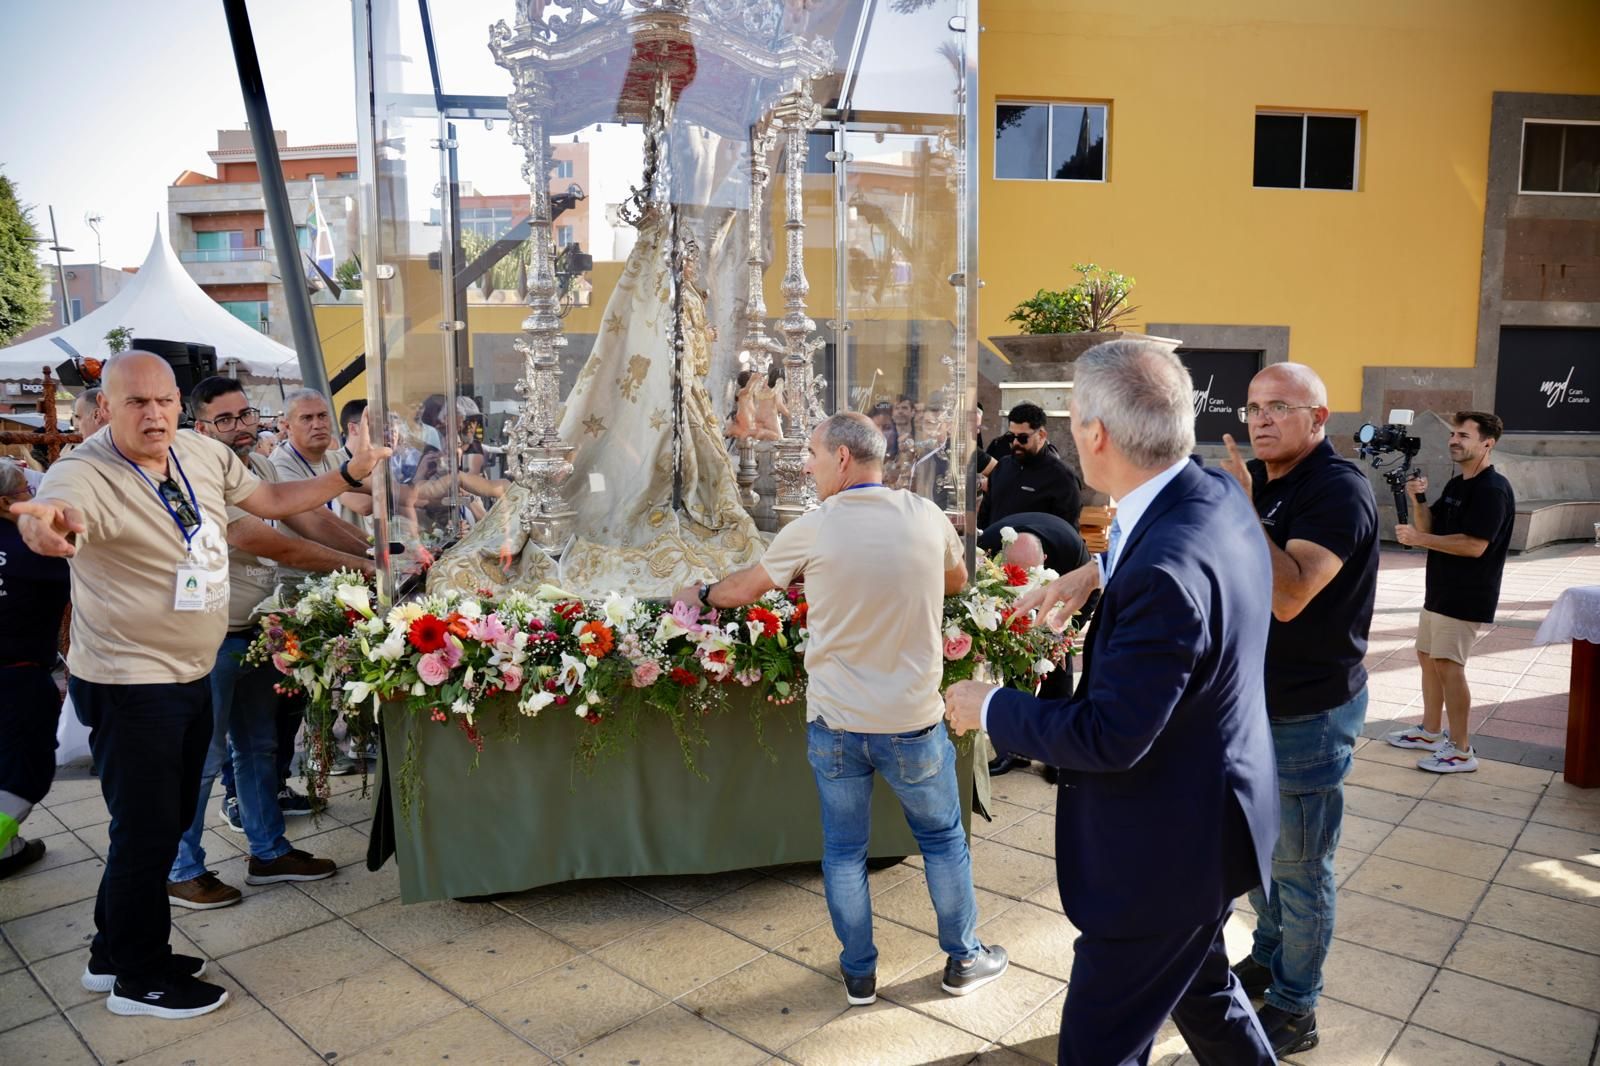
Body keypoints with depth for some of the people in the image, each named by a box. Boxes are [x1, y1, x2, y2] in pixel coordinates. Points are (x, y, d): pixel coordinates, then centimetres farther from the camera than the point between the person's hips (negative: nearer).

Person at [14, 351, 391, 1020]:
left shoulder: (201, 453, 0)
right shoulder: (86, 475, -22)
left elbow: (271, 501, 12)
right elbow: (54, 510, -44)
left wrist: (349, 474, 2)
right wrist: (43, 524, -68)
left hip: (192, 673, 8)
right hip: (129, 683, -8)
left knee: (171, 817, 20)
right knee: (148, 829, 4)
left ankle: (117, 949, 40)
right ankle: (140, 980, 26)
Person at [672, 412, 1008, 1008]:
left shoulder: (812, 530, -11)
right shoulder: (927, 518, -7)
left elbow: (743, 589, 5)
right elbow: (955, 581, 15)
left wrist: (701, 593, 25)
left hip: (835, 722, 0)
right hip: (912, 722, 1)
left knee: (843, 851, 17)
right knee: (943, 839, 20)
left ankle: (859, 974, 30)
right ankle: (964, 960, 35)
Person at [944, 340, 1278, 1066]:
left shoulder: (1166, 573, -34)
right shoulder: (1217, 493, -5)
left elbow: (1109, 738, -29)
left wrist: (988, 707, -16)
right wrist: (1100, 571, 9)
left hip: (1168, 849, -9)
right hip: (1209, 818, 9)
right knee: (1200, 985, 31)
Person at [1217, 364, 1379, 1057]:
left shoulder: (1339, 489, -20)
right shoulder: (1255, 481, 5)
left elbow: (1289, 596, -32)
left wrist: (1241, 510, -34)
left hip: (1310, 713, -8)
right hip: (1252, 700, 8)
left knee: (1299, 866, 7)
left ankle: (1294, 1010, 25)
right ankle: (1268, 959, 44)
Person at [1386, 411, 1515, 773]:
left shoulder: (1493, 489, -17)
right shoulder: (1455, 485, 13)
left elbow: (1474, 545, -24)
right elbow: (1432, 526, 9)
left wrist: (1419, 539, -20)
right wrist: (1418, 499, -8)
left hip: (1466, 595, -10)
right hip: (1440, 589, 10)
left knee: (1448, 664, -10)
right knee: (1427, 656, 15)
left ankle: (1461, 750, -3)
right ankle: (1431, 731, 28)